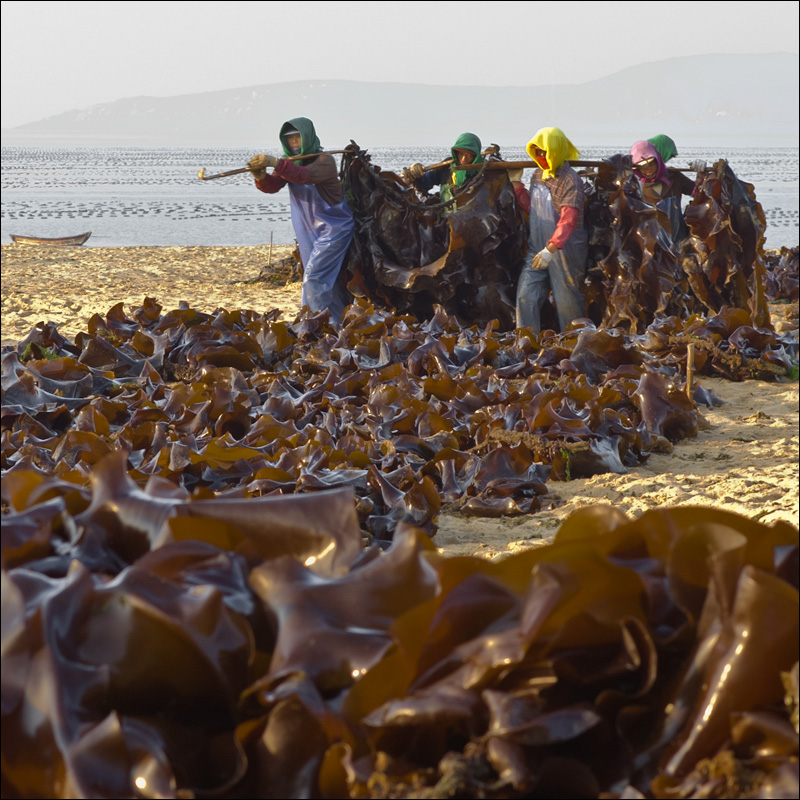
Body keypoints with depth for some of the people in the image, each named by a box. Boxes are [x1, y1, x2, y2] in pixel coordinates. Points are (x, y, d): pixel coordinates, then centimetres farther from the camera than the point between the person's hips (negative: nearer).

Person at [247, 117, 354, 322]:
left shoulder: (324, 161, -15)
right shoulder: (290, 163, 6)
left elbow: (305, 175, -37)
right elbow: (273, 186, -9)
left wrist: (276, 163, -49)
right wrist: (261, 177, -32)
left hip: (333, 228, -8)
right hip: (309, 232, 8)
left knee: (313, 278, -16)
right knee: (330, 281, 14)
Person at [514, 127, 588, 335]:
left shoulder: (570, 181, -16)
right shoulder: (538, 174, 9)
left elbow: (568, 220, -25)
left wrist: (551, 249, -37)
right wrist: (517, 186, 6)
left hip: (564, 250, -7)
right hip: (537, 248, 7)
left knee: (567, 302, 3)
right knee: (526, 296, -3)